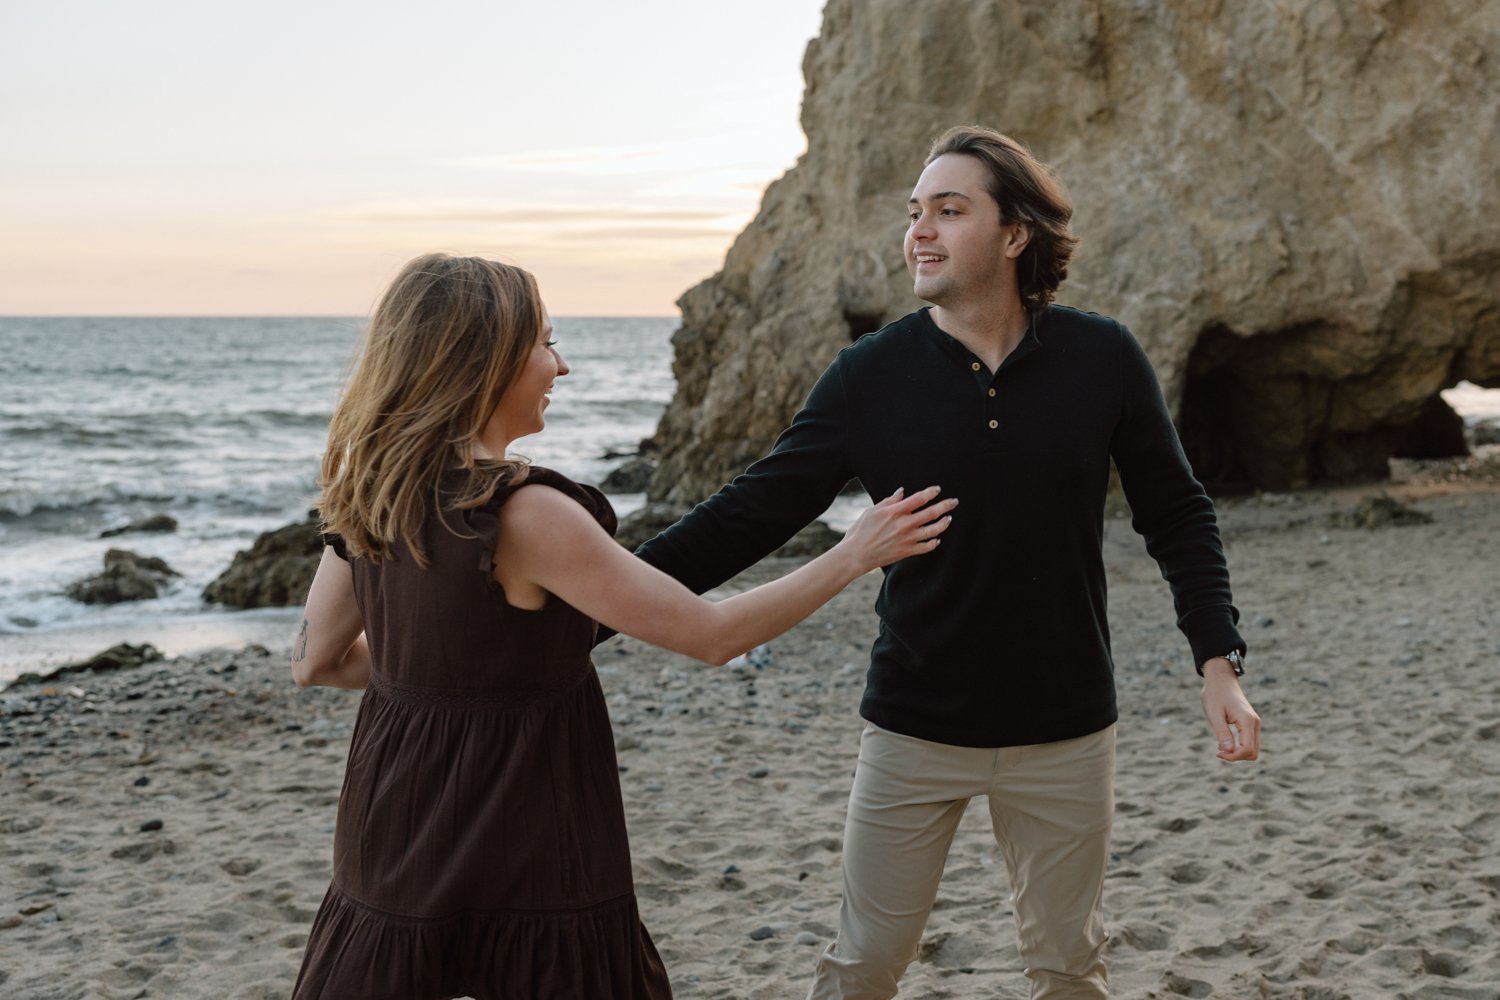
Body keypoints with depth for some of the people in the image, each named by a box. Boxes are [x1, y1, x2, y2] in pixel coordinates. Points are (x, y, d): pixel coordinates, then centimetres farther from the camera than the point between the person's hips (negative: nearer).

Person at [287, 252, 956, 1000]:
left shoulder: (370, 496, -2)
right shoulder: (524, 515, -23)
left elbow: (315, 661, 10)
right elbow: (713, 635, -18)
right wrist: (855, 553, -7)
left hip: (399, 838, 6)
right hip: (524, 850, -6)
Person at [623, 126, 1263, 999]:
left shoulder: (1103, 360, -7)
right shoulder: (871, 376, -8)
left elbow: (1176, 515, 2)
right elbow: (751, 514, -7)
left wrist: (1219, 660, -7)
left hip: (1064, 731, 1)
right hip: (913, 731, 0)